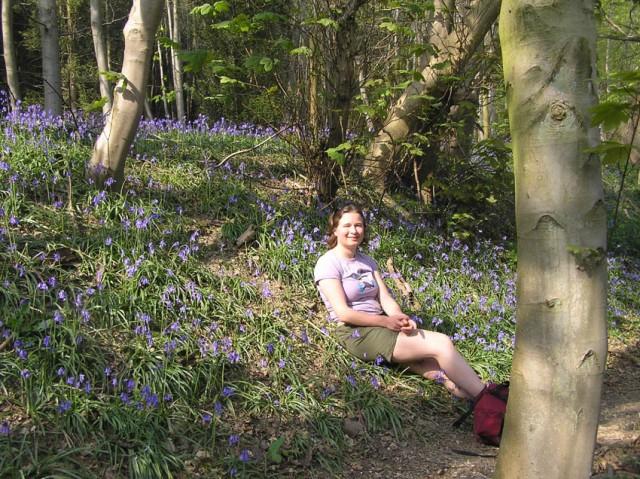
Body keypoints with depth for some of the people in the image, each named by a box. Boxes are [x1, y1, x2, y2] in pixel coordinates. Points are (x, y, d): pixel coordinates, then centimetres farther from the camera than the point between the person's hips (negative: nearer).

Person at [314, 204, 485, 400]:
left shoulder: (368, 261, 15)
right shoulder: (328, 264, -6)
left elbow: (386, 299, 6)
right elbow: (343, 312, -15)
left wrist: (401, 318, -16)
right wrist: (386, 321, -17)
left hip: (381, 324, 7)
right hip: (356, 332, -7)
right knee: (442, 344, -19)